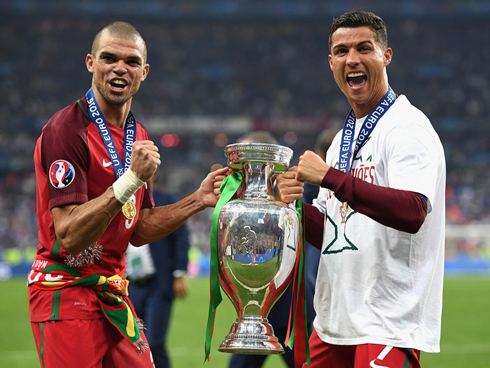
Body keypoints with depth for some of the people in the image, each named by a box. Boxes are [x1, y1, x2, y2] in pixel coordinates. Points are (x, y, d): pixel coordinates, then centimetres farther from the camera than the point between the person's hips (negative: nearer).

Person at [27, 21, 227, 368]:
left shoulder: (138, 137, 12)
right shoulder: (67, 130, -15)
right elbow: (69, 235, -23)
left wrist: (198, 200, 5)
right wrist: (132, 179, -29)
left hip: (114, 297, 8)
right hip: (67, 296, -8)